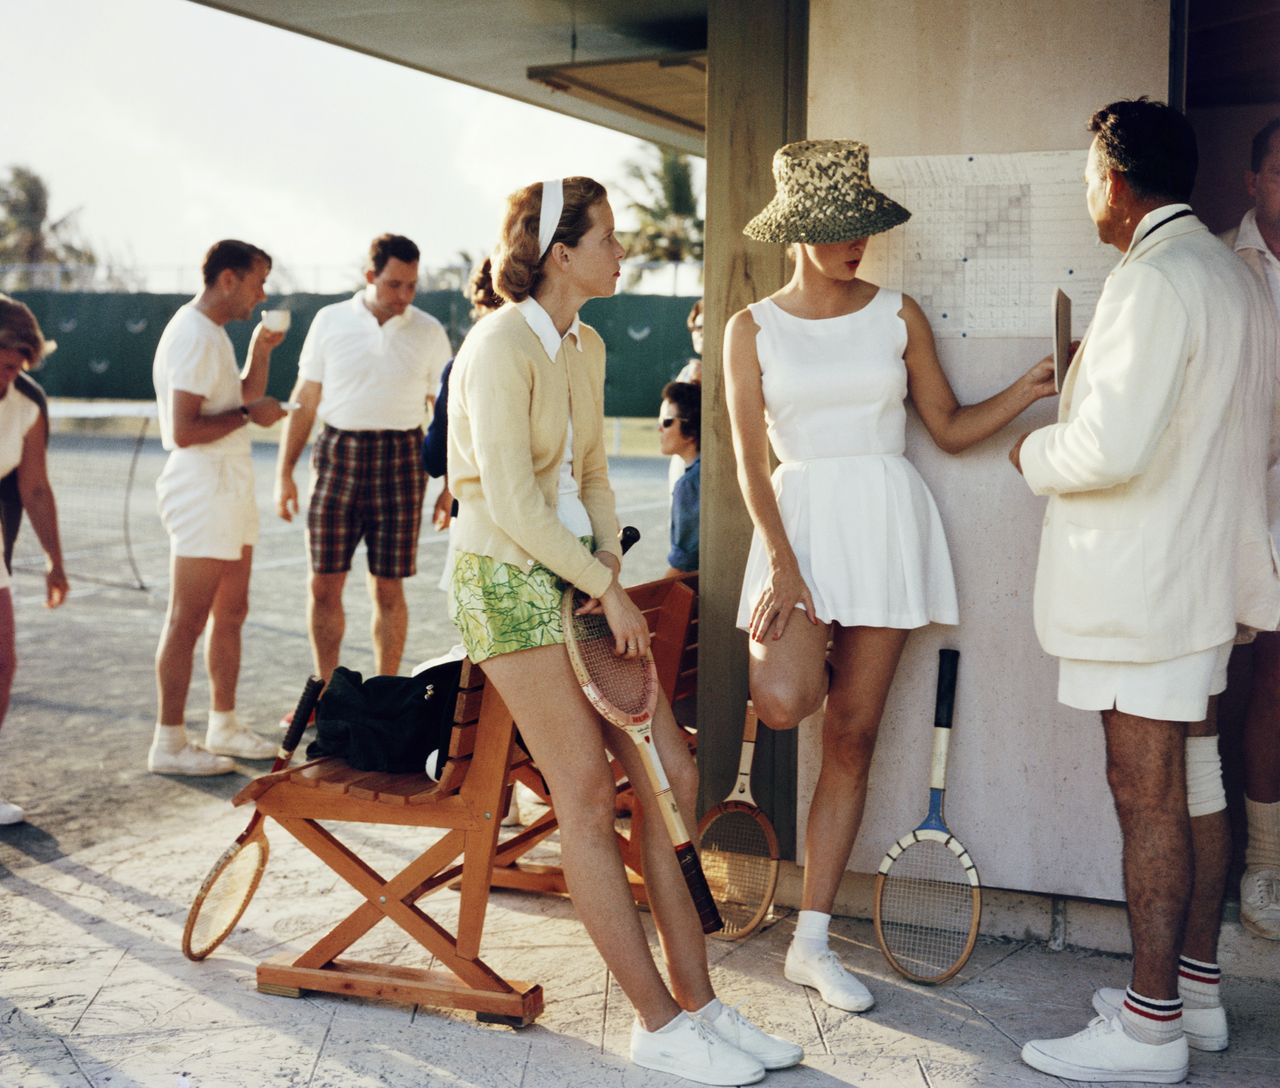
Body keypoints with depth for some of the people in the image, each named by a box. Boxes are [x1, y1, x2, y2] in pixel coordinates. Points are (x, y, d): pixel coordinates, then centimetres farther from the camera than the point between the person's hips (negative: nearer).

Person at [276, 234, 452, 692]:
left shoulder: (429, 332, 3)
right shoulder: (331, 321, 3)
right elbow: (304, 401, 7)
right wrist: (284, 473, 3)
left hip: (400, 464, -1)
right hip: (337, 458, 1)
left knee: (388, 589, 3)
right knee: (324, 585, 2)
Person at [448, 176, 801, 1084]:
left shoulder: (586, 346, 12)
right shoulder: (502, 346, -16)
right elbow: (511, 507, -21)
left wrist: (612, 569, 2)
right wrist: (609, 589, -14)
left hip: (580, 571, 9)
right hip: (510, 578, -8)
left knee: (671, 771, 3)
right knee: (589, 796, -6)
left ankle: (697, 1001, 12)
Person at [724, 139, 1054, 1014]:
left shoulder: (898, 315, 7)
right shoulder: (753, 329, 3)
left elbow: (950, 427, 10)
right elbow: (751, 458, -3)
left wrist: (1029, 391, -5)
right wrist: (780, 561, -14)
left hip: (887, 522, 2)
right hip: (801, 520, -2)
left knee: (852, 736, 2)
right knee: (781, 700, -29)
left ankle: (812, 942, 10)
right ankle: (818, 661, 11)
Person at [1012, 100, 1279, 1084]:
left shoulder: (1153, 281, -19)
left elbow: (1111, 448, -27)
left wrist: (1034, 454, -6)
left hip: (1141, 582, -10)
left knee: (1148, 793, -3)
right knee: (1188, 783, 17)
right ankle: (1197, 984, 28)